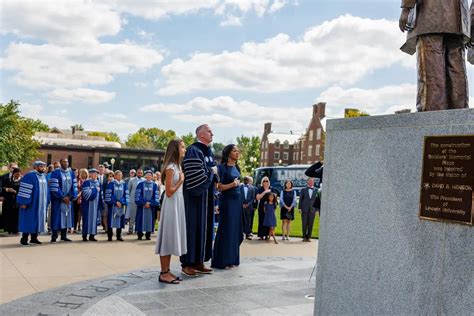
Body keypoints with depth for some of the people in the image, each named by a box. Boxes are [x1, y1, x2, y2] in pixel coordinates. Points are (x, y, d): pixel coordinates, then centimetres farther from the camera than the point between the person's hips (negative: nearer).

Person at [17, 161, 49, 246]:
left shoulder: (44, 176, 11)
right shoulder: (29, 176, -12)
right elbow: (24, 189, -16)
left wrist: (46, 202, 14)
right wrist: (24, 202, -20)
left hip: (41, 203, 7)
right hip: (30, 203, -7)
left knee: (38, 219, 8)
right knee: (29, 220, -4)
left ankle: (34, 238, 15)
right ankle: (24, 239, 3)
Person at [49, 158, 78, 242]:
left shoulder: (71, 173, 9)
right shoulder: (56, 173, -7)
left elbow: (74, 186, 7)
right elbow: (54, 187, -14)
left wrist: (71, 197, -6)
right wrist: (63, 197, -15)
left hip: (68, 199, 5)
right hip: (58, 200, -5)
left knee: (66, 216, 7)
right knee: (57, 217, -4)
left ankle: (64, 235, 14)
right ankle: (54, 236, 1)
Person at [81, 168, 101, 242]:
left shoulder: (98, 183, 13)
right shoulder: (86, 182, -5)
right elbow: (86, 193, -16)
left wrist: (100, 203, 8)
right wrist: (95, 189, -10)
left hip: (96, 204, 6)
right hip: (88, 204, -6)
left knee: (94, 218, 5)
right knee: (87, 218, -4)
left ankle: (92, 235, 10)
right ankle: (85, 235, 1)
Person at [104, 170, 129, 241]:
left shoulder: (124, 185, 10)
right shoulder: (111, 184, 0)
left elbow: (126, 195, 7)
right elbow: (109, 195, -6)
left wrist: (122, 202, -7)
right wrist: (116, 202, -11)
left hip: (121, 205, 3)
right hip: (112, 205, -3)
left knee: (120, 220, 5)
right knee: (111, 219, -4)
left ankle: (119, 236, 12)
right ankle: (110, 236, 2)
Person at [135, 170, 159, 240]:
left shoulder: (154, 185, 7)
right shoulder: (140, 184, 3)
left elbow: (156, 196, 3)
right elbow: (138, 195, -2)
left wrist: (150, 203, -9)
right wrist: (144, 203, -11)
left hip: (151, 206, 1)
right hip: (141, 206, -1)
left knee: (149, 219, 3)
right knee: (141, 219, -1)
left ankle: (148, 235, 10)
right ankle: (140, 234, 8)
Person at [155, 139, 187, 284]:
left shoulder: (177, 166, 13)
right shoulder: (170, 167, -15)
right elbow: (169, 192, -17)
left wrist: (181, 180, 6)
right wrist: (181, 181, -11)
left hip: (177, 205, 9)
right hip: (171, 206, -9)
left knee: (172, 238, 11)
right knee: (168, 238, -5)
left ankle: (166, 271, 16)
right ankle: (164, 273, 1)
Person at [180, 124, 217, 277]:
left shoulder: (209, 152, 15)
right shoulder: (193, 151, -12)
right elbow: (194, 175, -21)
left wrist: (214, 173, 4)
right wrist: (210, 172, -9)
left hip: (207, 197, 9)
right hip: (195, 196, -9)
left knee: (204, 227, 10)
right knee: (193, 227, -5)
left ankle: (199, 261, 17)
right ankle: (187, 263, 3)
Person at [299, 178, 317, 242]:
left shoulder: (316, 190, 5)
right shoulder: (303, 190, 8)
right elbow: (301, 199, 7)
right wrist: (300, 208, 0)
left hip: (312, 210, 0)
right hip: (304, 210, 0)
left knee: (310, 224, 2)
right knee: (304, 224, 2)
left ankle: (309, 237, 11)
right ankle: (304, 237, 11)